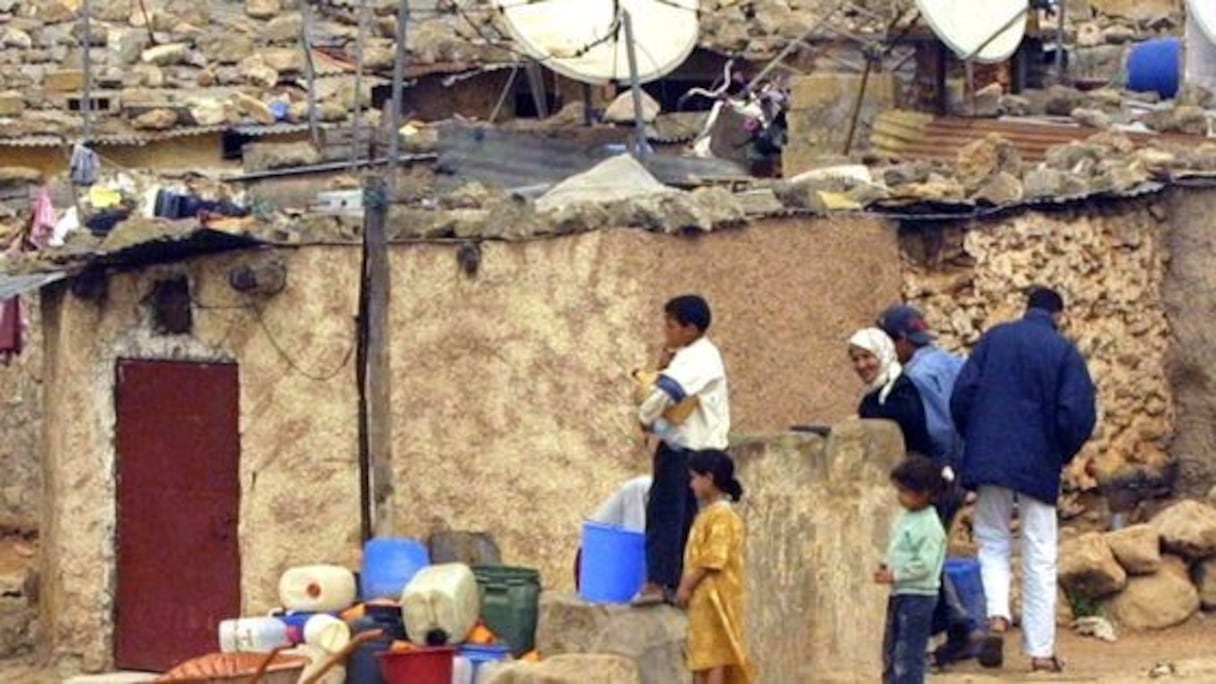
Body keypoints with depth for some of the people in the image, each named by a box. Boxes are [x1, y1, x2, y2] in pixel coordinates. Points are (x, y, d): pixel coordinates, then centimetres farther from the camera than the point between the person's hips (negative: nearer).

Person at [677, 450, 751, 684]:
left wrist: (687, 586, -14)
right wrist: (685, 586, 8)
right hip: (701, 597, 10)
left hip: (714, 596, -10)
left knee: (713, 655, -9)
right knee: (701, 656, 9)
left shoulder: (722, 515, -14)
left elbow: (712, 561, -19)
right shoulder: (706, 514, 16)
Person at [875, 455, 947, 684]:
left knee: (908, 653, -6)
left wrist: (895, 575, -20)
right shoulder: (905, 517, 10)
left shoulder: (929, 525, -19)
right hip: (899, 594, 10)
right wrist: (886, 567, 4)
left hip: (918, 595, -10)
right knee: (890, 648, 17)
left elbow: (925, 564, -24)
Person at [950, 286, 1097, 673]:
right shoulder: (1065, 352, -2)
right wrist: (1063, 454, 8)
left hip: (990, 461, 2)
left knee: (993, 543, 15)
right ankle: (1040, 650, 5)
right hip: (1039, 467, -1)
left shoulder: (994, 338, 4)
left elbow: (962, 393, -2)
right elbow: (1078, 414, -10)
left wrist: (975, 442, 12)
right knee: (1040, 558, 5)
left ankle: (997, 615, -11)